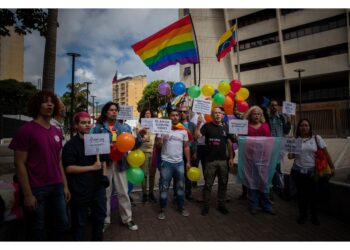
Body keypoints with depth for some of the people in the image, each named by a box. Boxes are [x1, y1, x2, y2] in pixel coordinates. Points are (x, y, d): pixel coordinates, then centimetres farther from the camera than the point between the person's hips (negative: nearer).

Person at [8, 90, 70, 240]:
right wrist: (27, 194, -15)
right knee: (38, 230, 10)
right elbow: (19, 164, -11)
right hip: (36, 189, -6)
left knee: (62, 223, 16)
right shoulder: (26, 130, -9)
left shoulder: (57, 132, 10)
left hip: (56, 187, 6)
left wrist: (65, 186, 10)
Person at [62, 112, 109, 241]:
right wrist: (92, 167, -22)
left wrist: (104, 175, 6)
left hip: (98, 185, 6)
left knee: (100, 215, 19)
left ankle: (98, 239, 40)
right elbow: (69, 168, -17)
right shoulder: (71, 144, -9)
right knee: (80, 221, 9)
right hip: (80, 189, -6)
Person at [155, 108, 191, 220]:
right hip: (166, 162, -3)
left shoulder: (184, 130, 4)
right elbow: (157, 145, -1)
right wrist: (160, 141, -24)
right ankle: (162, 209, 20)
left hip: (179, 162, 3)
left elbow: (186, 147, 9)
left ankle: (181, 207, 31)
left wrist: (188, 161, 6)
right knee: (164, 187, 6)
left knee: (180, 186, 14)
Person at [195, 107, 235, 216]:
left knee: (223, 183, 13)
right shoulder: (207, 126, -4)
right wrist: (198, 124, -26)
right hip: (210, 160, -3)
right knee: (208, 184, 6)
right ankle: (206, 205, 21)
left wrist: (231, 158, 6)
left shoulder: (226, 127, 6)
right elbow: (197, 136, -16)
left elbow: (229, 143, 10)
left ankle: (221, 204, 29)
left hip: (223, 160, 4)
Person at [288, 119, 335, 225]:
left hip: (314, 172, -1)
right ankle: (303, 215, 26)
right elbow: (292, 155, 7)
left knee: (315, 194, 2)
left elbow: (325, 153, 1)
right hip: (298, 172, 1)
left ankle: (314, 216, 24)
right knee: (301, 194, 7)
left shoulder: (316, 138, 0)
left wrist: (332, 167, -1)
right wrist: (290, 155, -16)